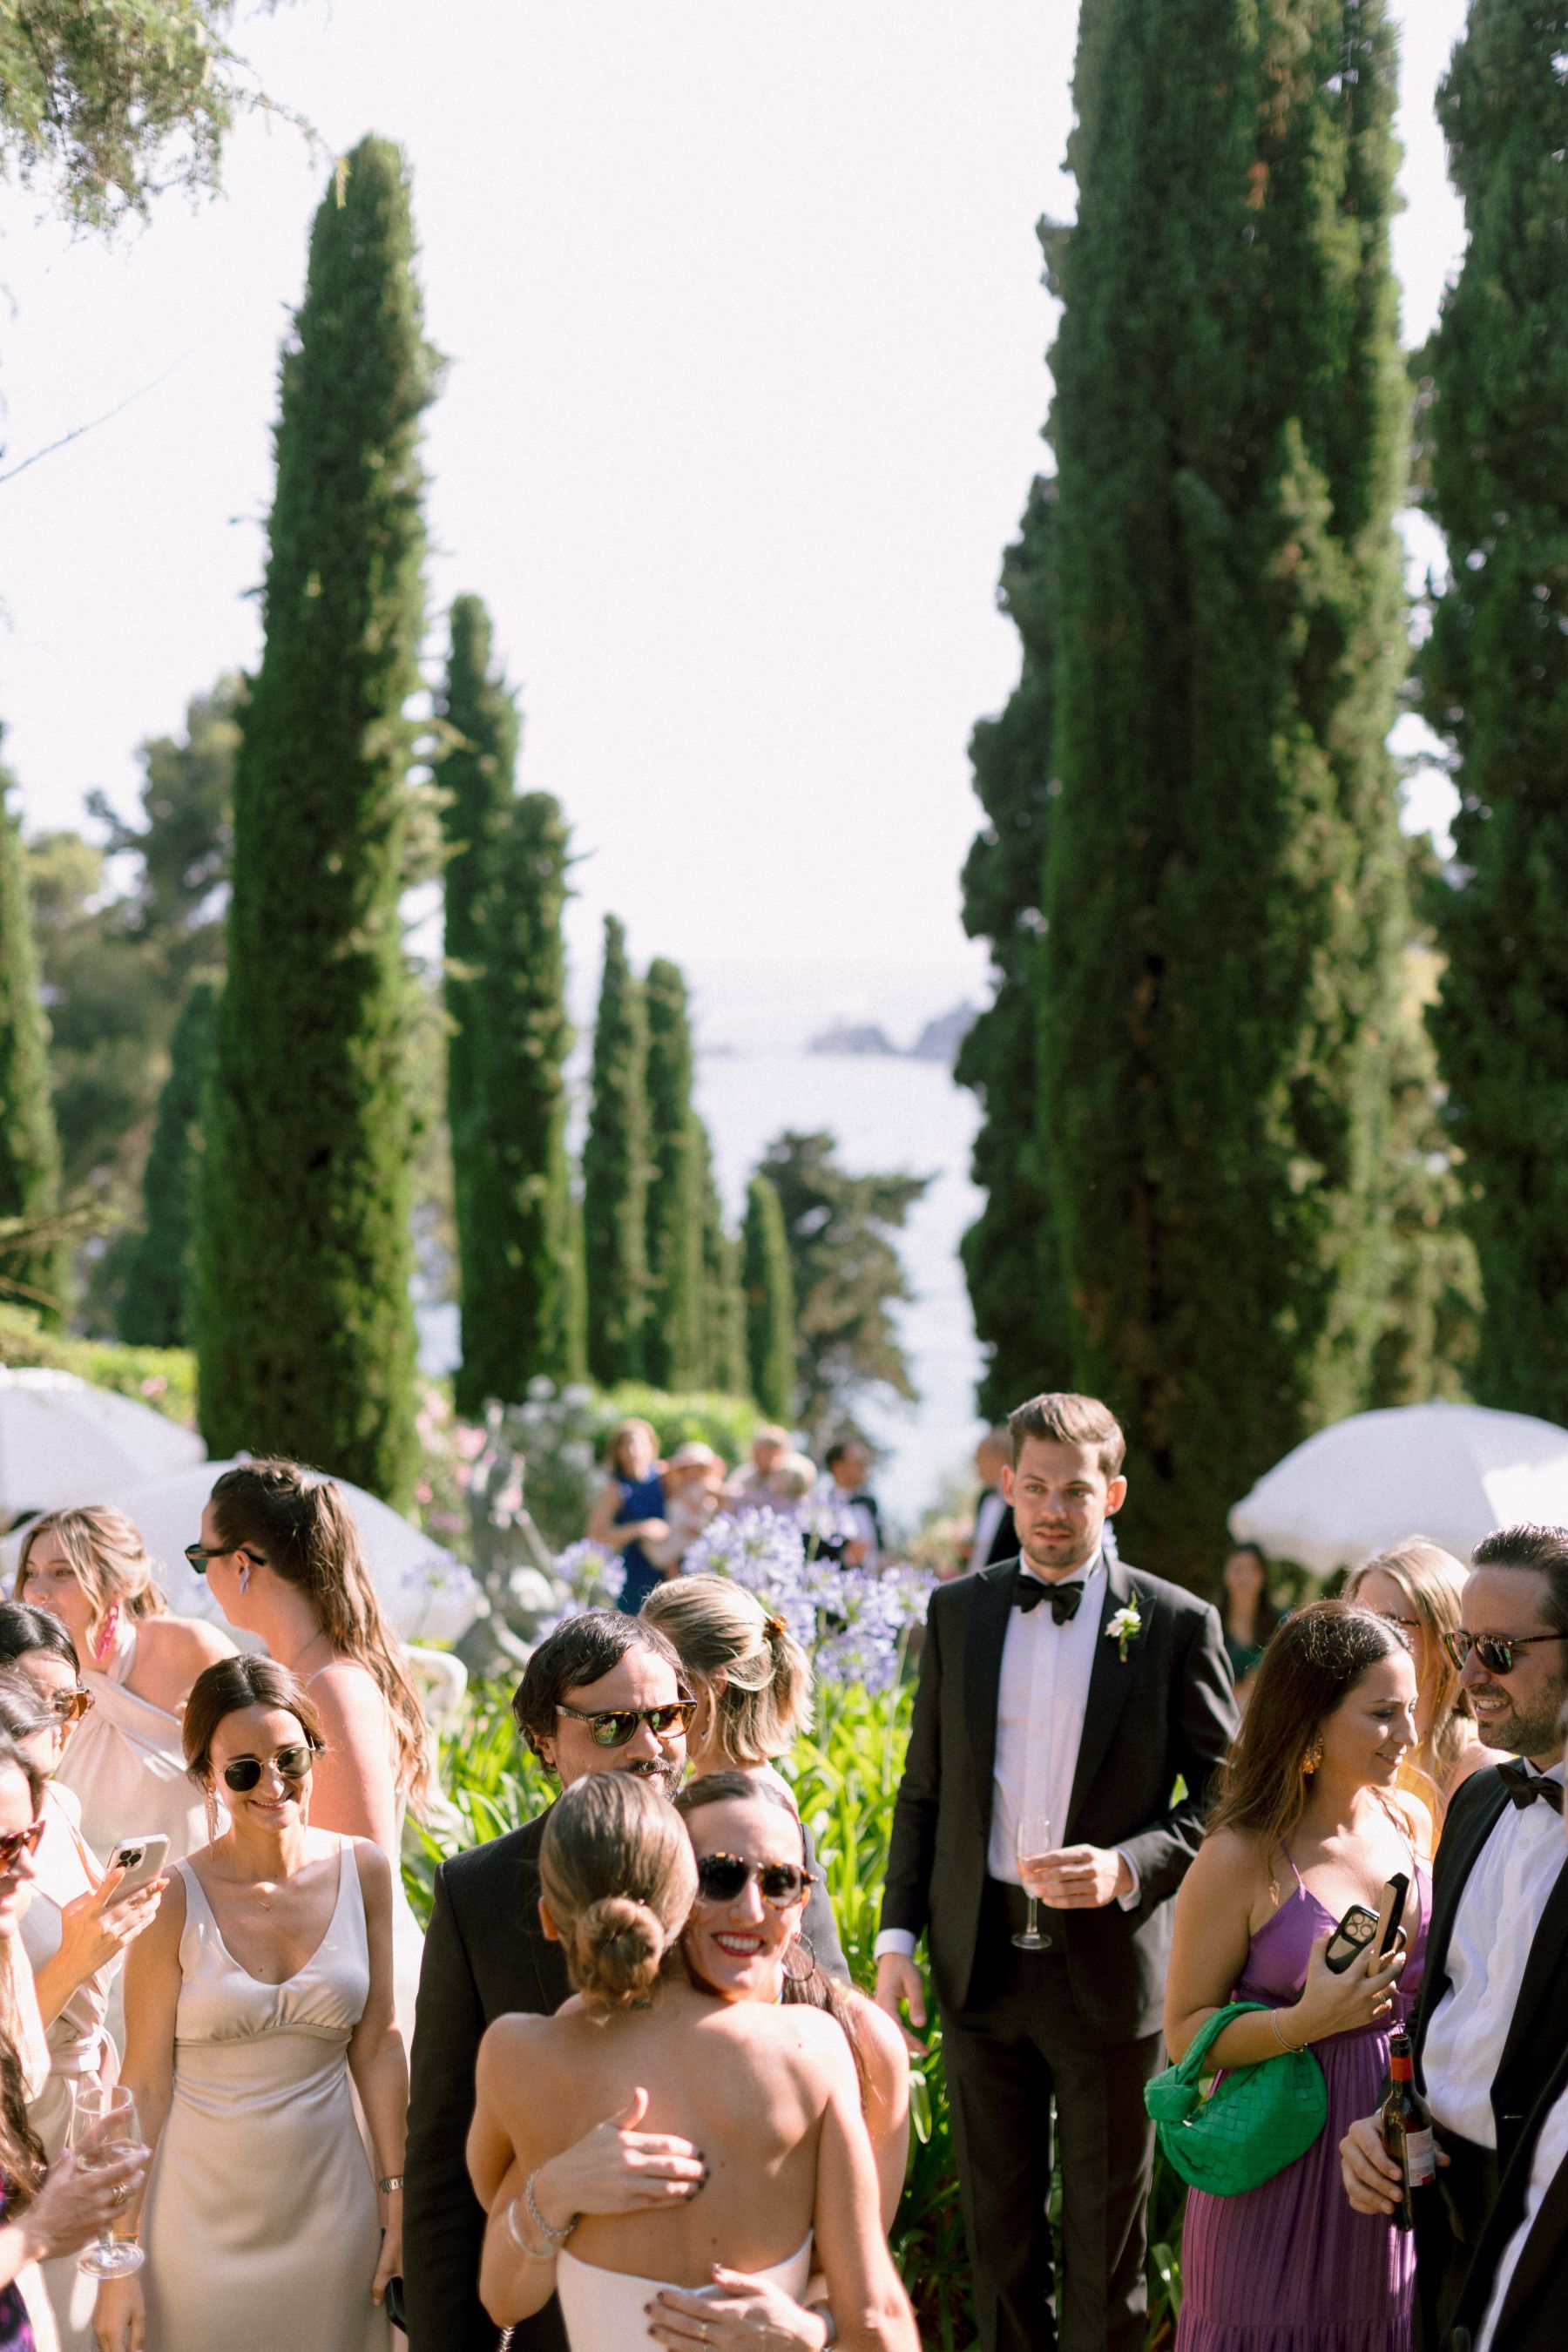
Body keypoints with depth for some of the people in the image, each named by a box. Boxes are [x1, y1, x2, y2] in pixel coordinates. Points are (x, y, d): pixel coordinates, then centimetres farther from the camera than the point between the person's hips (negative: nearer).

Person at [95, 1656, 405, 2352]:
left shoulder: (361, 1870, -4)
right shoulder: (176, 1900, -13)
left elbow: (377, 2046, 4)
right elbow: (144, 2085, -9)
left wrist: (397, 2200, 2)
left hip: (329, 2208, 3)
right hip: (200, 2212, -3)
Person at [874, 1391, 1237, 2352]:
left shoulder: (1176, 1624, -5)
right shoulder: (957, 1612, 5)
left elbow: (1225, 1796, -2)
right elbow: (923, 1790, 10)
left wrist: (1128, 1866, -18)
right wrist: (899, 1934, 3)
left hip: (1109, 1964, -3)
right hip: (981, 1962, 3)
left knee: (1106, 2227, 8)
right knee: (997, 2216, 13)